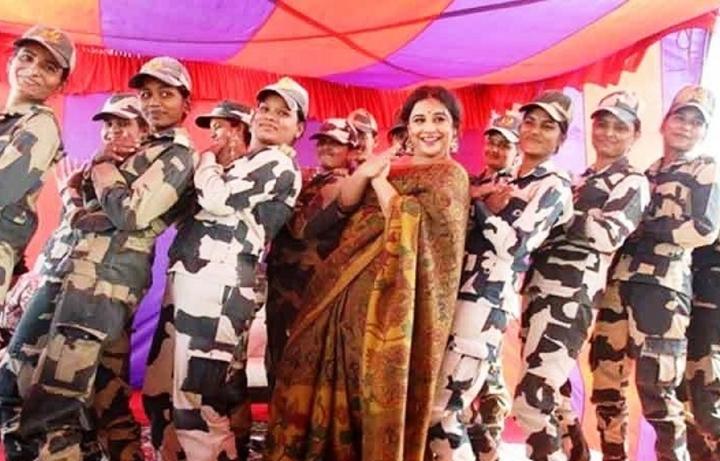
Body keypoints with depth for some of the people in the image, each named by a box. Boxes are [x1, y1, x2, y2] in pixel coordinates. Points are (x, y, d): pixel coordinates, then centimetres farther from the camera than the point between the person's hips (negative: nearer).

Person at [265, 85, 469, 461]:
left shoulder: (452, 175, -1)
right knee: (336, 384, 8)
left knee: (376, 384, -1)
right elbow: (345, 201, 3)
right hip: (348, 287, 6)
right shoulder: (389, 167, 19)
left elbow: (407, 220, -15)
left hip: (392, 295, -6)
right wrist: (364, 172, -14)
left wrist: (379, 179, -4)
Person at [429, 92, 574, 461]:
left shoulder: (555, 187, -1)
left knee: (441, 410, -11)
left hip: (487, 301, -8)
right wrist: (490, 205, 2)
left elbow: (512, 243, -16)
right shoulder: (502, 181, 20)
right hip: (460, 290, 8)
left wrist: (480, 205, -5)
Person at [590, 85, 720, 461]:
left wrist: (646, 227, -5)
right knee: (606, 382, 6)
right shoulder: (644, 174, 23)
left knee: (655, 390, -6)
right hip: (619, 280, 5)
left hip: (663, 284, -5)